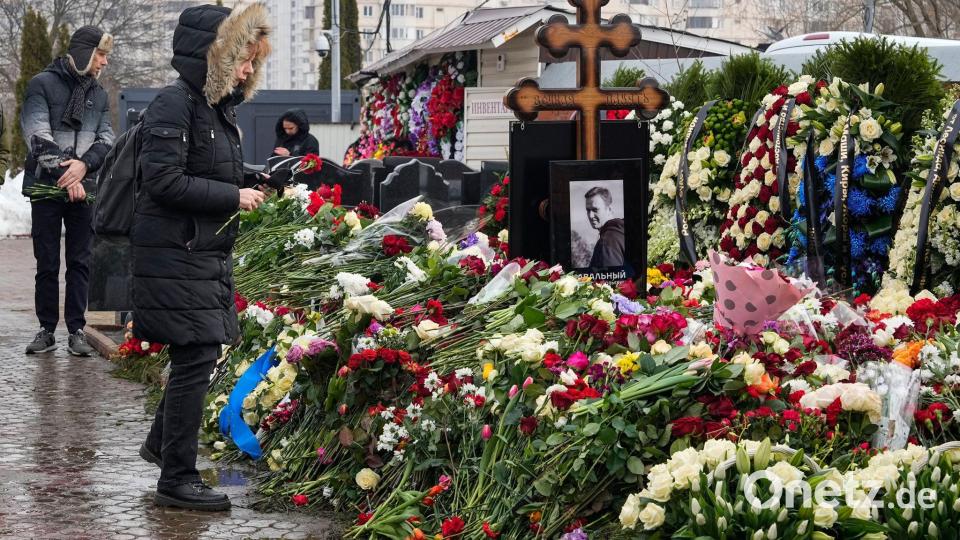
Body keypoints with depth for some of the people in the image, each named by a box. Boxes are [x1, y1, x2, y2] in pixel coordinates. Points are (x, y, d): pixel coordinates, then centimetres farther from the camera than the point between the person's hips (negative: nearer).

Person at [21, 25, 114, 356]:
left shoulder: (99, 94, 13)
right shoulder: (43, 84, -2)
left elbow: (106, 139, 6)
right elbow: (37, 134, -10)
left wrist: (84, 164, -14)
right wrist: (63, 173, -16)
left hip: (84, 188, 3)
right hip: (47, 186, -3)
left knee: (80, 262, 2)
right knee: (47, 263, 2)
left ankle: (76, 330, 6)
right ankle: (47, 329, 10)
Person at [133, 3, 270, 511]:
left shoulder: (218, 106, 14)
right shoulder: (175, 104, -14)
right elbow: (165, 181, -21)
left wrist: (252, 186, 6)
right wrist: (232, 197, -17)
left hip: (208, 253, 9)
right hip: (176, 255, -9)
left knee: (199, 353, 16)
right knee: (196, 356, -8)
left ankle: (161, 441, 36)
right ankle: (178, 479, -1)